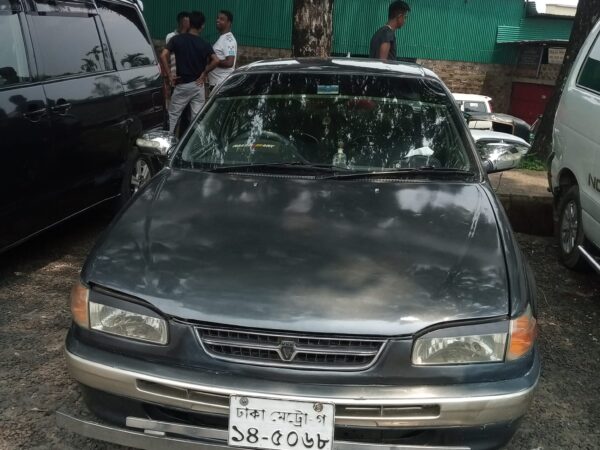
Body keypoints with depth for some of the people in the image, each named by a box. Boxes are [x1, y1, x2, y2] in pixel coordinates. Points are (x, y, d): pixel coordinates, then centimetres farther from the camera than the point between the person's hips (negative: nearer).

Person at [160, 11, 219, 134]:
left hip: (182, 84, -1)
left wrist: (169, 73, -6)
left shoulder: (177, 39, -5)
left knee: (173, 115, 11)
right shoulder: (204, 44, -4)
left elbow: (163, 56, -15)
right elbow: (216, 60, -17)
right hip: (198, 84, 1)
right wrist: (204, 73, -5)